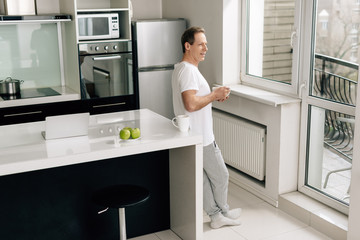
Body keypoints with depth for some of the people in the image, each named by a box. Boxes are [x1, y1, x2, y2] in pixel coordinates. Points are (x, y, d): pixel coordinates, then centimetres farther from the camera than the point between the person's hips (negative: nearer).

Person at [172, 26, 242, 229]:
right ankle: (224, 212, 25)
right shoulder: (188, 70, -22)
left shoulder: (182, 68, 12)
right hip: (200, 137, -10)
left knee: (205, 178, 16)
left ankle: (216, 215, 27)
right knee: (221, 176, 7)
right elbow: (191, 104, -33)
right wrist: (215, 95, -20)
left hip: (196, 135, 10)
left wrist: (214, 96, 9)